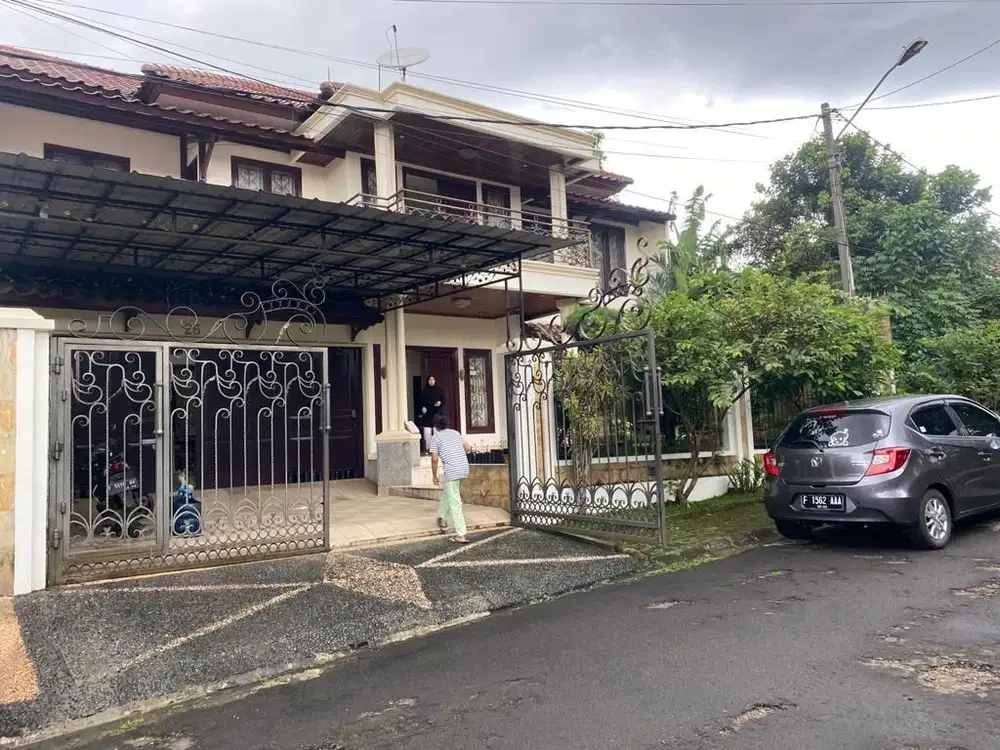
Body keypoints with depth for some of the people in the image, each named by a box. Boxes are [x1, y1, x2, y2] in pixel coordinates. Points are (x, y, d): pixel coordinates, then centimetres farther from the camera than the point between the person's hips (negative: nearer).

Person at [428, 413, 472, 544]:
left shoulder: (435, 438, 0)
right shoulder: (456, 433, 16)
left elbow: (434, 459, -7)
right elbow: (468, 448, 18)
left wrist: (434, 476, 4)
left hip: (451, 471, -6)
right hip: (464, 469, 6)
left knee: (455, 503, -3)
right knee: (447, 492, 29)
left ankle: (461, 534, -6)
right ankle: (442, 519, 38)